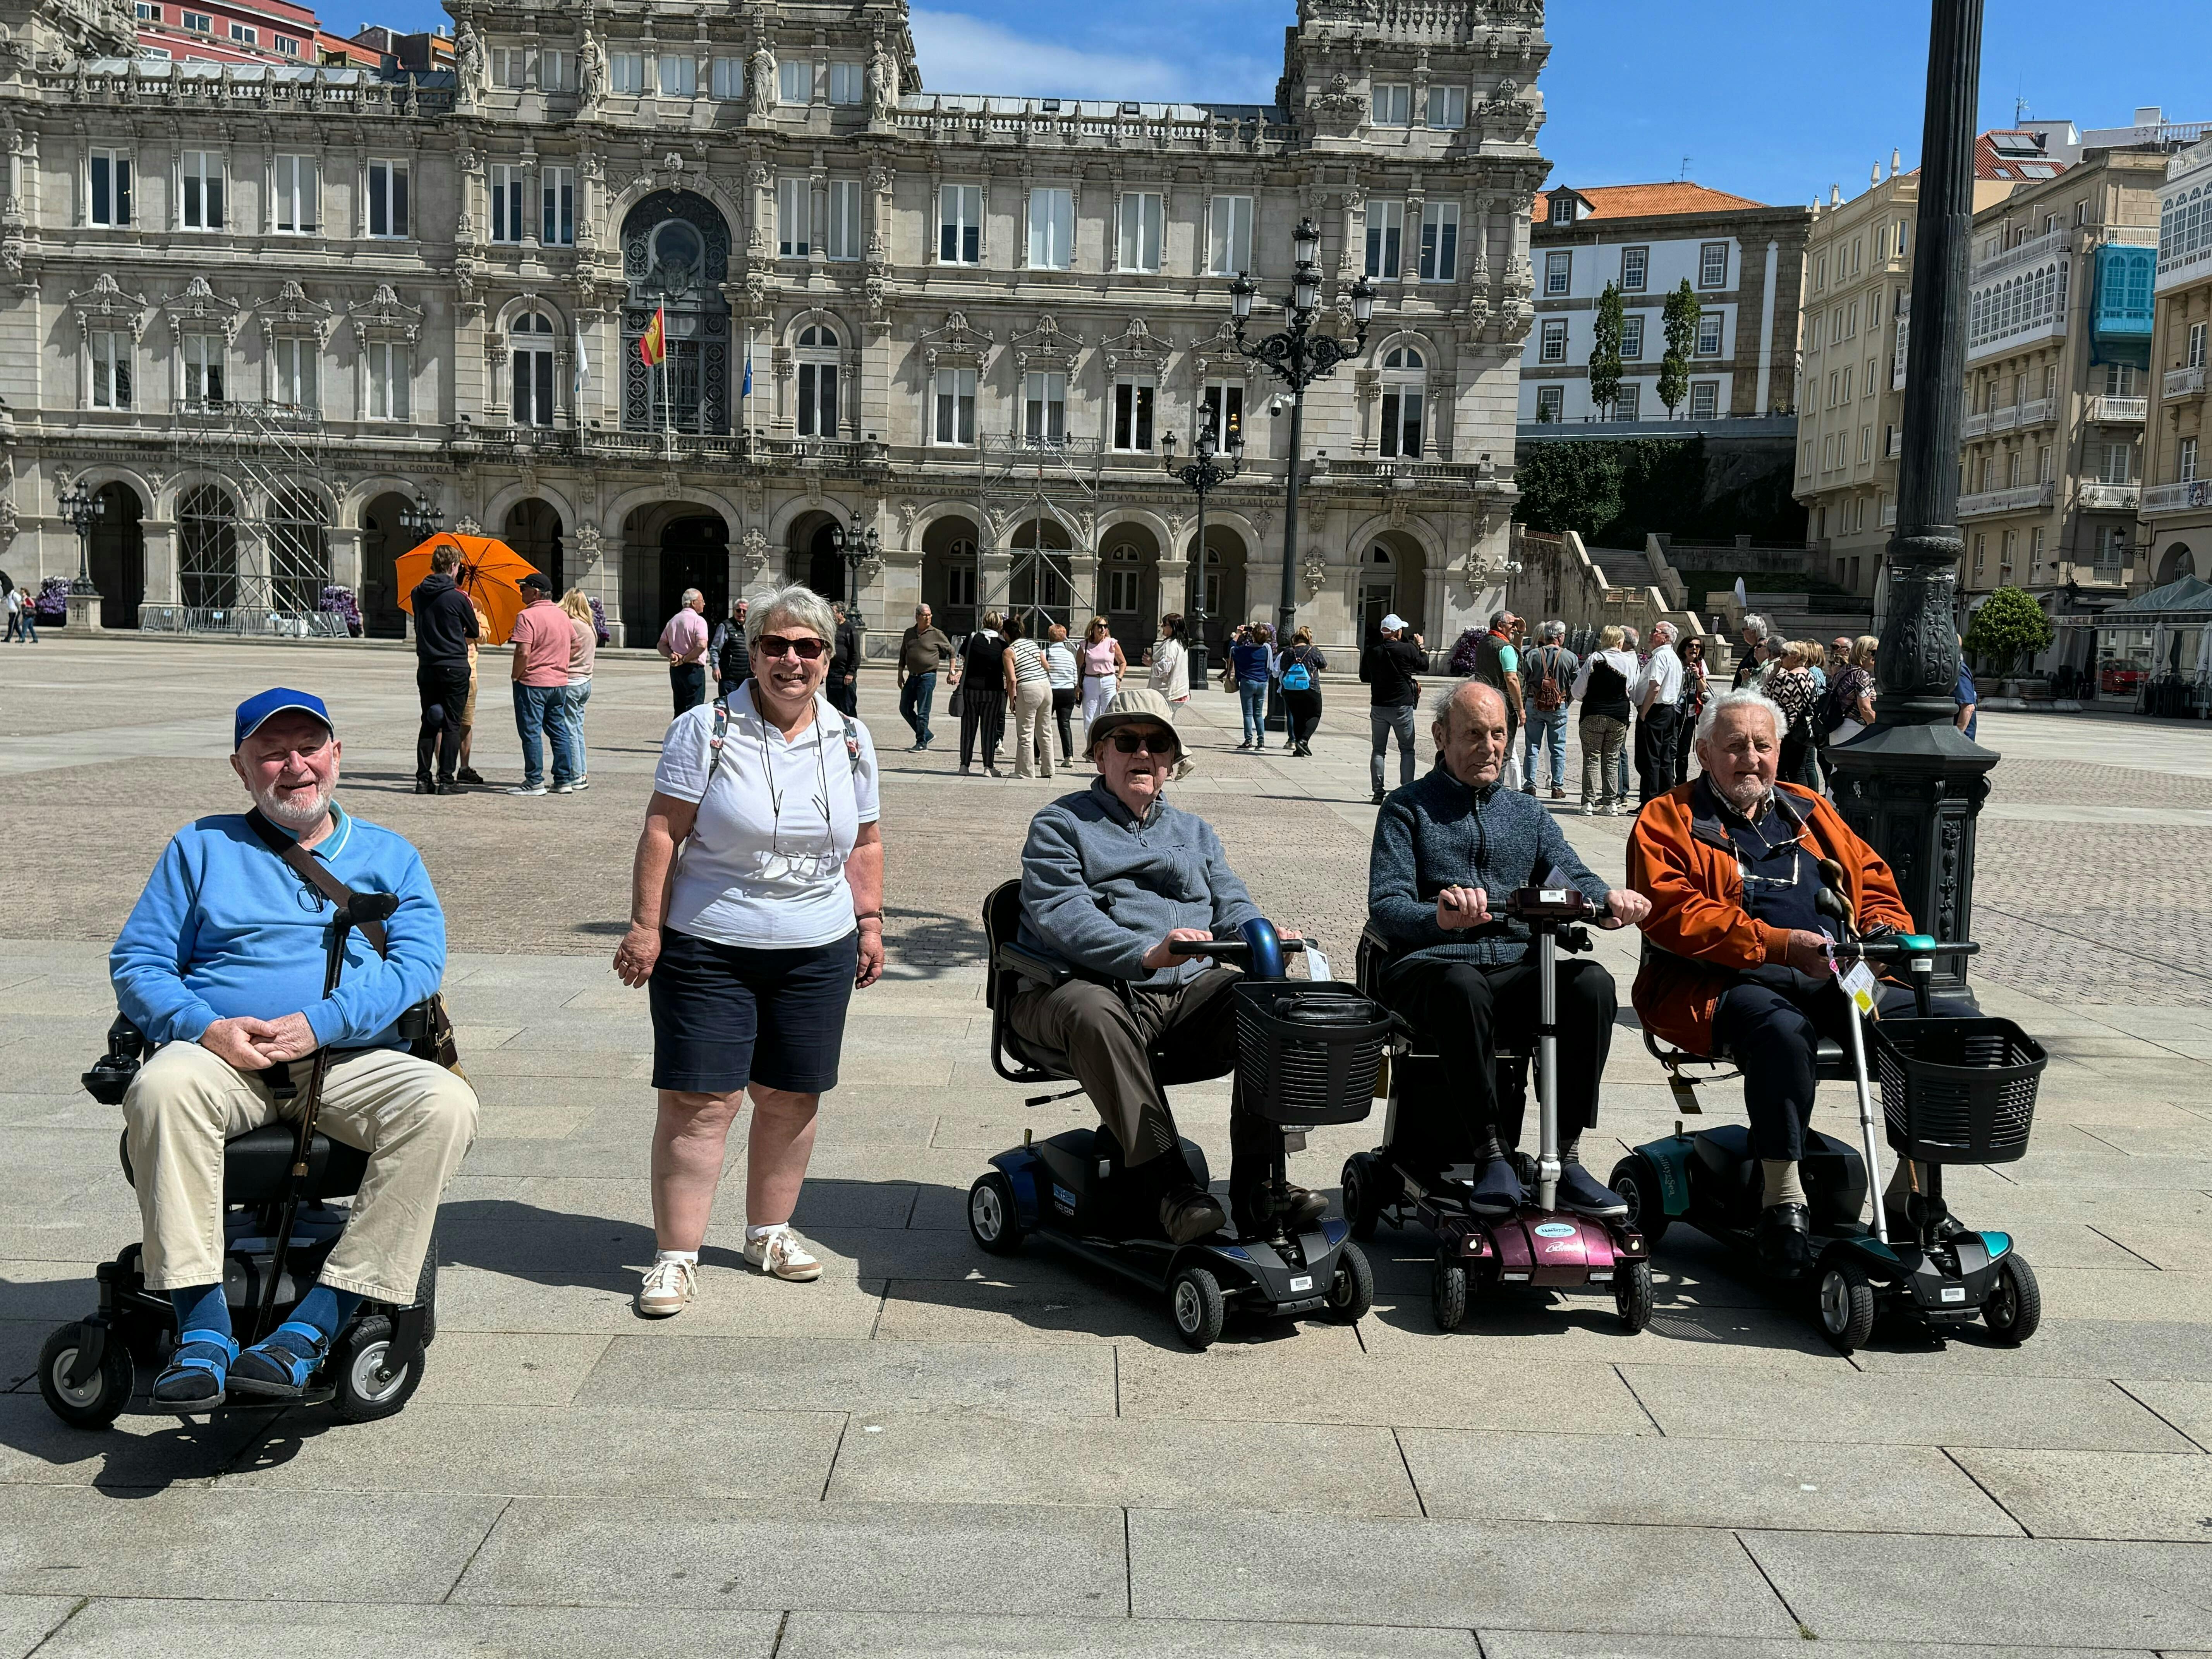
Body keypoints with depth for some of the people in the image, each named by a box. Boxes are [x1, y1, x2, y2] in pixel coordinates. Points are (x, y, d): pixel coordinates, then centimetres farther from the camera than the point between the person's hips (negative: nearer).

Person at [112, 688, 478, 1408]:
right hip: (222, 1058, 0)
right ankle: (202, 1333, -33)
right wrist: (205, 1027, -11)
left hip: (351, 1061, 0)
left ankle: (311, 1328, -31)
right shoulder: (201, 848, 19)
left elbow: (418, 963, 3)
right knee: (162, 1086, -35)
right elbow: (136, 961, 11)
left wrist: (317, 1023, -14)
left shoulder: (390, 856, 18)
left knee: (445, 1104, -32)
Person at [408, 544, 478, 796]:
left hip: (426, 668, 5)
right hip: (455, 668, -5)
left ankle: (423, 779, 9)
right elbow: (474, 633, 3)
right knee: (451, 725, 0)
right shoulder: (459, 597, -10)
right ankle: (446, 780, -1)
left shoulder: (417, 594, 4)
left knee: (429, 724, 11)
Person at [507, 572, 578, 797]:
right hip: (560, 682, 7)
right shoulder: (562, 614, 10)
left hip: (532, 683, -7)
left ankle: (534, 782, -1)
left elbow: (523, 653, -21)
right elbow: (575, 642, 23)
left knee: (531, 732, -1)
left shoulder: (528, 616, -14)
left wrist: (515, 676, -7)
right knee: (559, 731, 11)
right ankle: (564, 780, 12)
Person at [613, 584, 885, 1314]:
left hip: (818, 952, 4)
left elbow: (865, 844, 15)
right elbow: (662, 831, -7)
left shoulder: (851, 740, 7)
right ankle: (676, 1255, 6)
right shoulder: (706, 731, -6)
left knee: (793, 1096, 10)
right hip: (708, 950, -4)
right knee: (701, 1100, -4)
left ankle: (770, 1232, 28)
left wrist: (870, 923, 10)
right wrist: (645, 927, -10)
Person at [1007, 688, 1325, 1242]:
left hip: (1189, 994, 4)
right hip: (1089, 985, -4)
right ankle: (1168, 1185, -38)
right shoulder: (1060, 824, 9)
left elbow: (1232, 906, 16)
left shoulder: (1195, 832, 28)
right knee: (1093, 1015, -39)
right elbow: (1060, 913, -9)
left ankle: (1257, 1184, -22)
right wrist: (1146, 954, -27)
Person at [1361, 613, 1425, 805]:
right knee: (1407, 750, 8)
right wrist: (1421, 647, 21)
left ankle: (1377, 792, 6)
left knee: (1378, 750, 9)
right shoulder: (1407, 649, -12)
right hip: (1402, 706, -3)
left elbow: (1364, 676, 9)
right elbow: (1424, 664, 5)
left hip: (1378, 706, 3)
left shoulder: (1371, 651, -2)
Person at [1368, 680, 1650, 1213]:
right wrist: (1439, 918, -28)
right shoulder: (1407, 809, 9)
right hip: (1430, 965, -4)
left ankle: (1567, 1158, -22)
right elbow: (1385, 907, -5)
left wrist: (1608, 898, -19)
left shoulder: (1527, 813, 23)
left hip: (1515, 970, 4)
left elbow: (1571, 876, 6)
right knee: (1464, 986, -38)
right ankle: (1492, 1155, -31)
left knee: (1592, 981, -26)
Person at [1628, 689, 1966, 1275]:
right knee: (1783, 1030, -39)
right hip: (1723, 985, -5)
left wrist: (1885, 932, 2)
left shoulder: (1809, 813, 26)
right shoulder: (1669, 820, 7)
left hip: (1838, 981, 6)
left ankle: (1912, 1192, -4)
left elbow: (1873, 880, 26)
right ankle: (1784, 1200, -27)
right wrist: (1779, 944, -17)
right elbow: (1674, 915, -8)